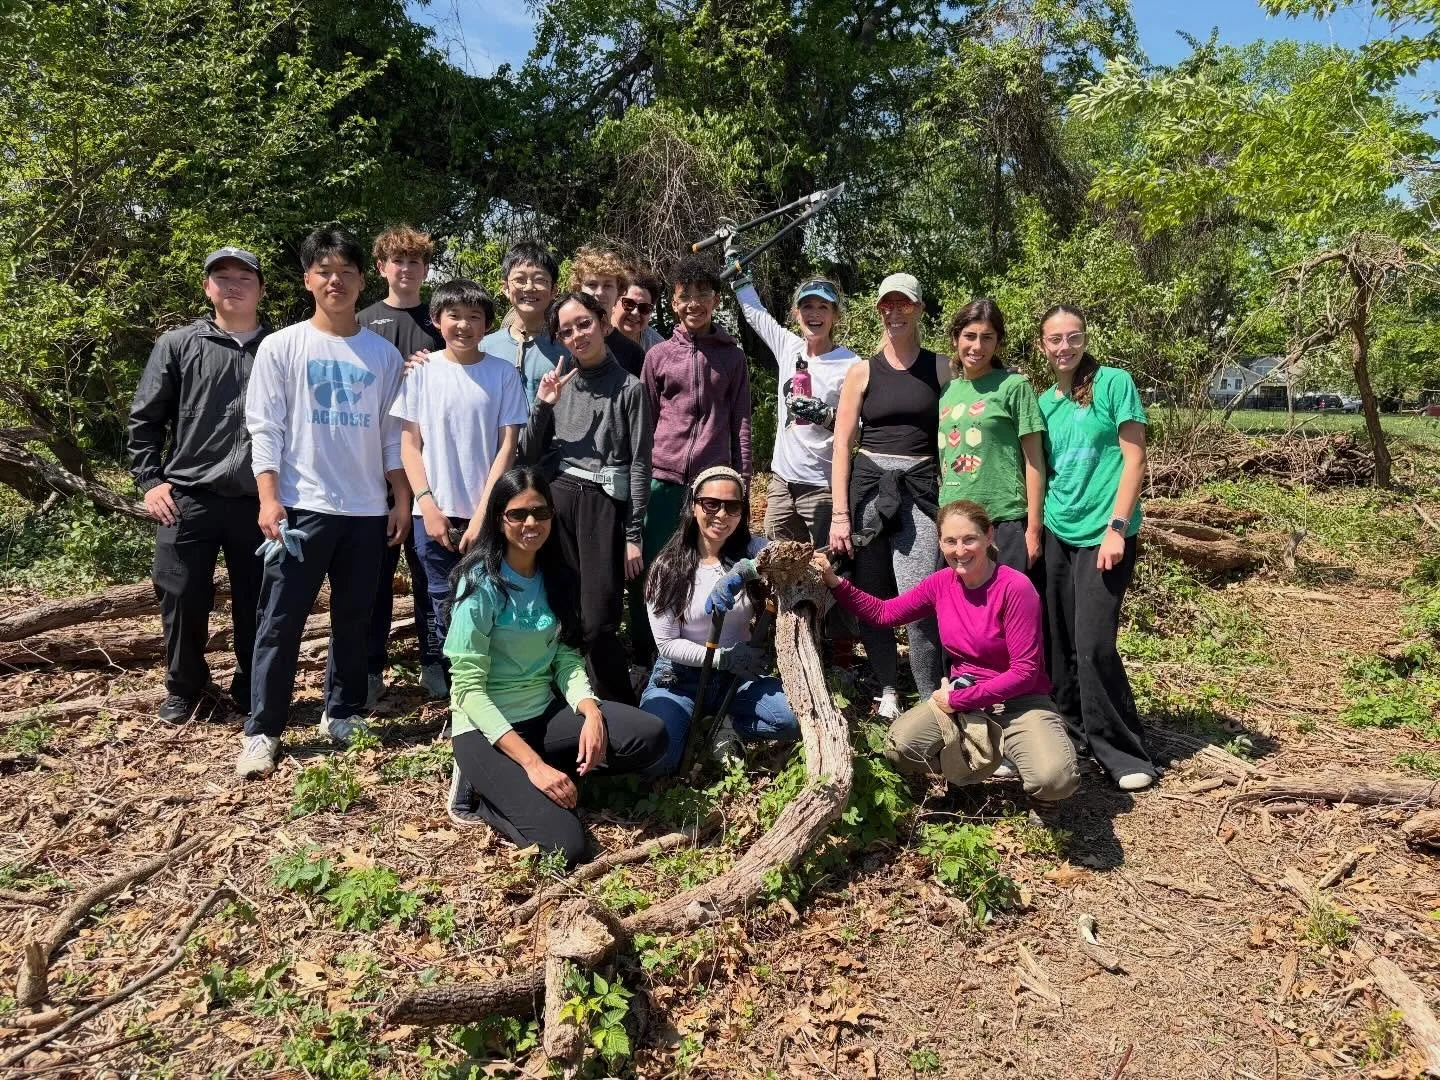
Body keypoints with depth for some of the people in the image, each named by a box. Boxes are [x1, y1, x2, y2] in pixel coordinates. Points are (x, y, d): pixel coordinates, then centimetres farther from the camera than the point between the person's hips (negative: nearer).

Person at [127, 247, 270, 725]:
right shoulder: (178, 345, 7)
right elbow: (145, 419, 8)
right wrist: (149, 481, 0)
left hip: (258, 501, 0)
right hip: (187, 498, 0)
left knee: (257, 602, 7)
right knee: (182, 598, 5)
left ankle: (251, 690, 25)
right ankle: (183, 688, 26)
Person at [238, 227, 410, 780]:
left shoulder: (384, 354, 8)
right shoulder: (281, 347, 2)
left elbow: (392, 434, 11)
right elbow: (264, 428, -2)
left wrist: (402, 500, 7)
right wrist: (269, 498, -11)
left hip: (367, 509, 3)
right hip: (301, 506, -2)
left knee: (354, 619, 10)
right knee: (281, 621, -1)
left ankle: (343, 712, 24)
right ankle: (262, 731, 7)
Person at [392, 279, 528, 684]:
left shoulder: (504, 374, 1)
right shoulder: (421, 371, 4)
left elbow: (507, 447, -1)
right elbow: (409, 443, 5)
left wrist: (483, 514, -8)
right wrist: (428, 505, -7)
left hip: (487, 516, -1)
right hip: (434, 514, 1)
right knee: (446, 615, 7)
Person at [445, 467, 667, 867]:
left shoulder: (556, 576, 5)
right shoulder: (481, 583, -15)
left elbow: (566, 658, 3)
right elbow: (468, 689, -19)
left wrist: (591, 712, -19)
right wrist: (533, 763, -26)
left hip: (545, 712, 7)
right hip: (486, 727, -7)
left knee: (649, 736, -16)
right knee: (565, 845, -22)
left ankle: (506, 785, -3)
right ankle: (482, 790, 4)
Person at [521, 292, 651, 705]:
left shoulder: (629, 388, 3)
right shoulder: (558, 383, 13)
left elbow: (639, 465, 0)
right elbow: (529, 457, 12)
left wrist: (633, 535, -5)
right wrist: (542, 406, -3)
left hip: (603, 506, -3)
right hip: (554, 502, 4)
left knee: (597, 625, -7)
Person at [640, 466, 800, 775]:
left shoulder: (752, 551, -5)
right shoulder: (669, 566, -8)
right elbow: (667, 643, -8)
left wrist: (749, 569, -39)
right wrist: (723, 658, -20)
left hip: (740, 674, 2)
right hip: (681, 675, -1)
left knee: (798, 720, -25)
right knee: (653, 762, -25)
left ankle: (730, 726, 1)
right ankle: (689, 724, 7)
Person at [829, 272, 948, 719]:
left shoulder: (941, 368, 8)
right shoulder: (862, 371, 9)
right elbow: (842, 445, 5)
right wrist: (839, 514, -3)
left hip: (919, 490, -2)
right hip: (866, 486, 2)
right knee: (869, 596, 4)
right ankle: (888, 689, 19)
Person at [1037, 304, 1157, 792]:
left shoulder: (1113, 383, -3)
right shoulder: (1044, 402, 12)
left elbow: (1134, 459, -7)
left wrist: (1116, 528, -14)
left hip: (1102, 534, -5)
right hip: (1055, 534, 5)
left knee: (1093, 646, -10)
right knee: (1060, 642, 7)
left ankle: (1122, 752, 6)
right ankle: (1072, 732, 24)